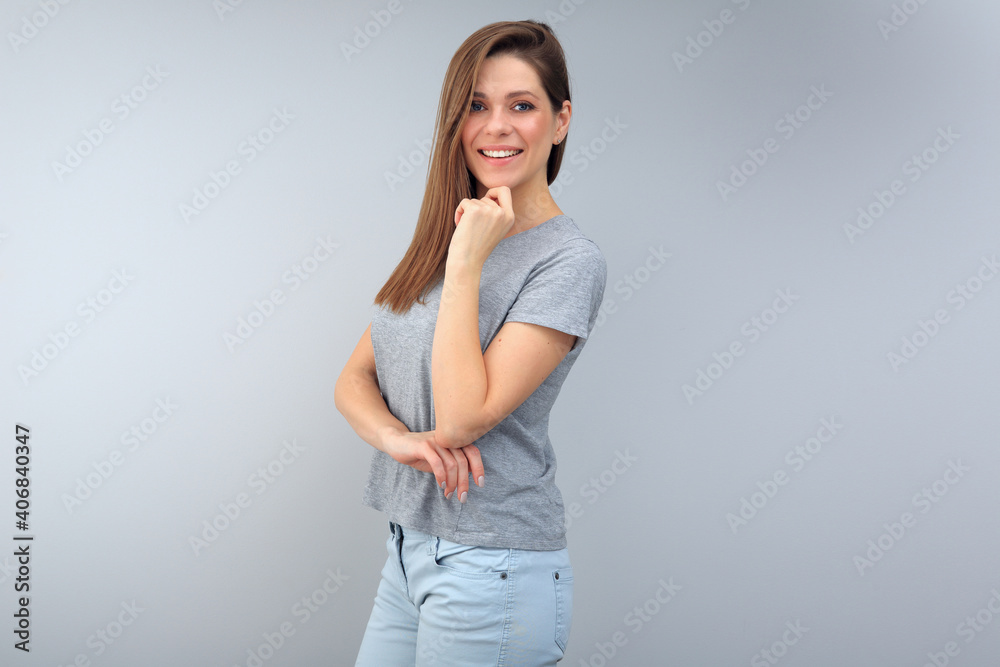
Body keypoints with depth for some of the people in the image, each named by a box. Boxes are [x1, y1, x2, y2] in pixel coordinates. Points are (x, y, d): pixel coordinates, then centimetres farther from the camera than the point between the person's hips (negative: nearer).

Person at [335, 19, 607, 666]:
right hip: (409, 549, 7)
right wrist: (397, 437, -14)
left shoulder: (570, 261, -14)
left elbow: (463, 418, -21)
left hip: (492, 569, -7)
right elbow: (355, 377, 7)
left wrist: (467, 263, -19)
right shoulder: (443, 239, 9)